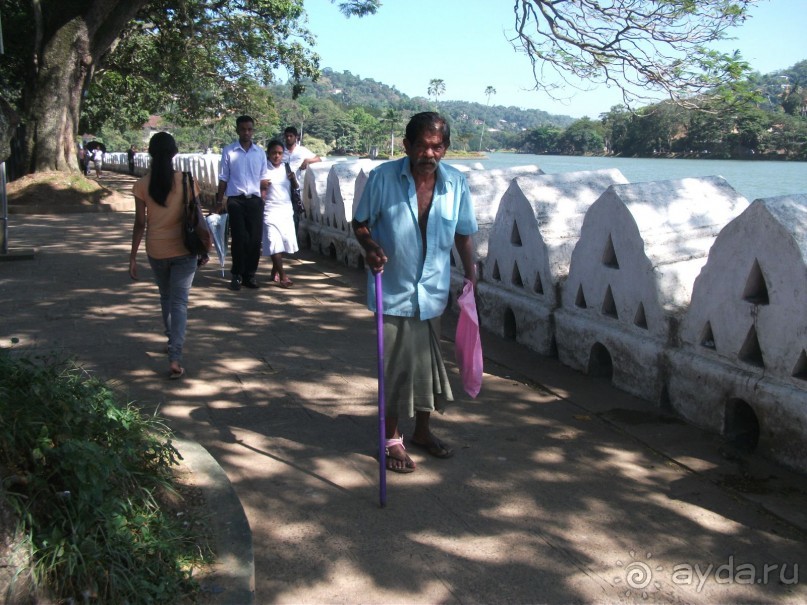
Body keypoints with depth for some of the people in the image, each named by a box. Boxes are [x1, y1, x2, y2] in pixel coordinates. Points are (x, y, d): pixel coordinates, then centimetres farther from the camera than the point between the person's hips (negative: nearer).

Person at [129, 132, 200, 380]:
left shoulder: (142, 184, -5)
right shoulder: (186, 181, -7)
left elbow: (140, 223, -5)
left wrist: (133, 257, 1)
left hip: (156, 250, 2)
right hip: (183, 249, -1)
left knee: (166, 297, 23)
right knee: (179, 301, -1)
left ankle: (172, 340, 39)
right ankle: (175, 358, -12)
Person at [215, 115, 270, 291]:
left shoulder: (260, 152, 9)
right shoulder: (229, 151, 2)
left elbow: (264, 179, 12)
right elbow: (223, 179, 5)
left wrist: (263, 197, 0)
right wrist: (220, 202, 2)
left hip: (255, 200, 2)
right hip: (235, 200, -2)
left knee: (255, 239, 1)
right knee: (239, 239, -6)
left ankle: (250, 274, 13)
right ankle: (237, 275, 7)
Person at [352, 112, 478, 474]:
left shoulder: (456, 183, -5)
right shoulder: (383, 177, -13)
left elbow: (463, 234, 8)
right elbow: (360, 223, -2)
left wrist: (470, 275, 6)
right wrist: (371, 247, -21)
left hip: (434, 292, 3)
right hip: (393, 292, -3)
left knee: (428, 363, 15)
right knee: (396, 365, 4)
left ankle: (422, 432, 35)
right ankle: (392, 439, 24)